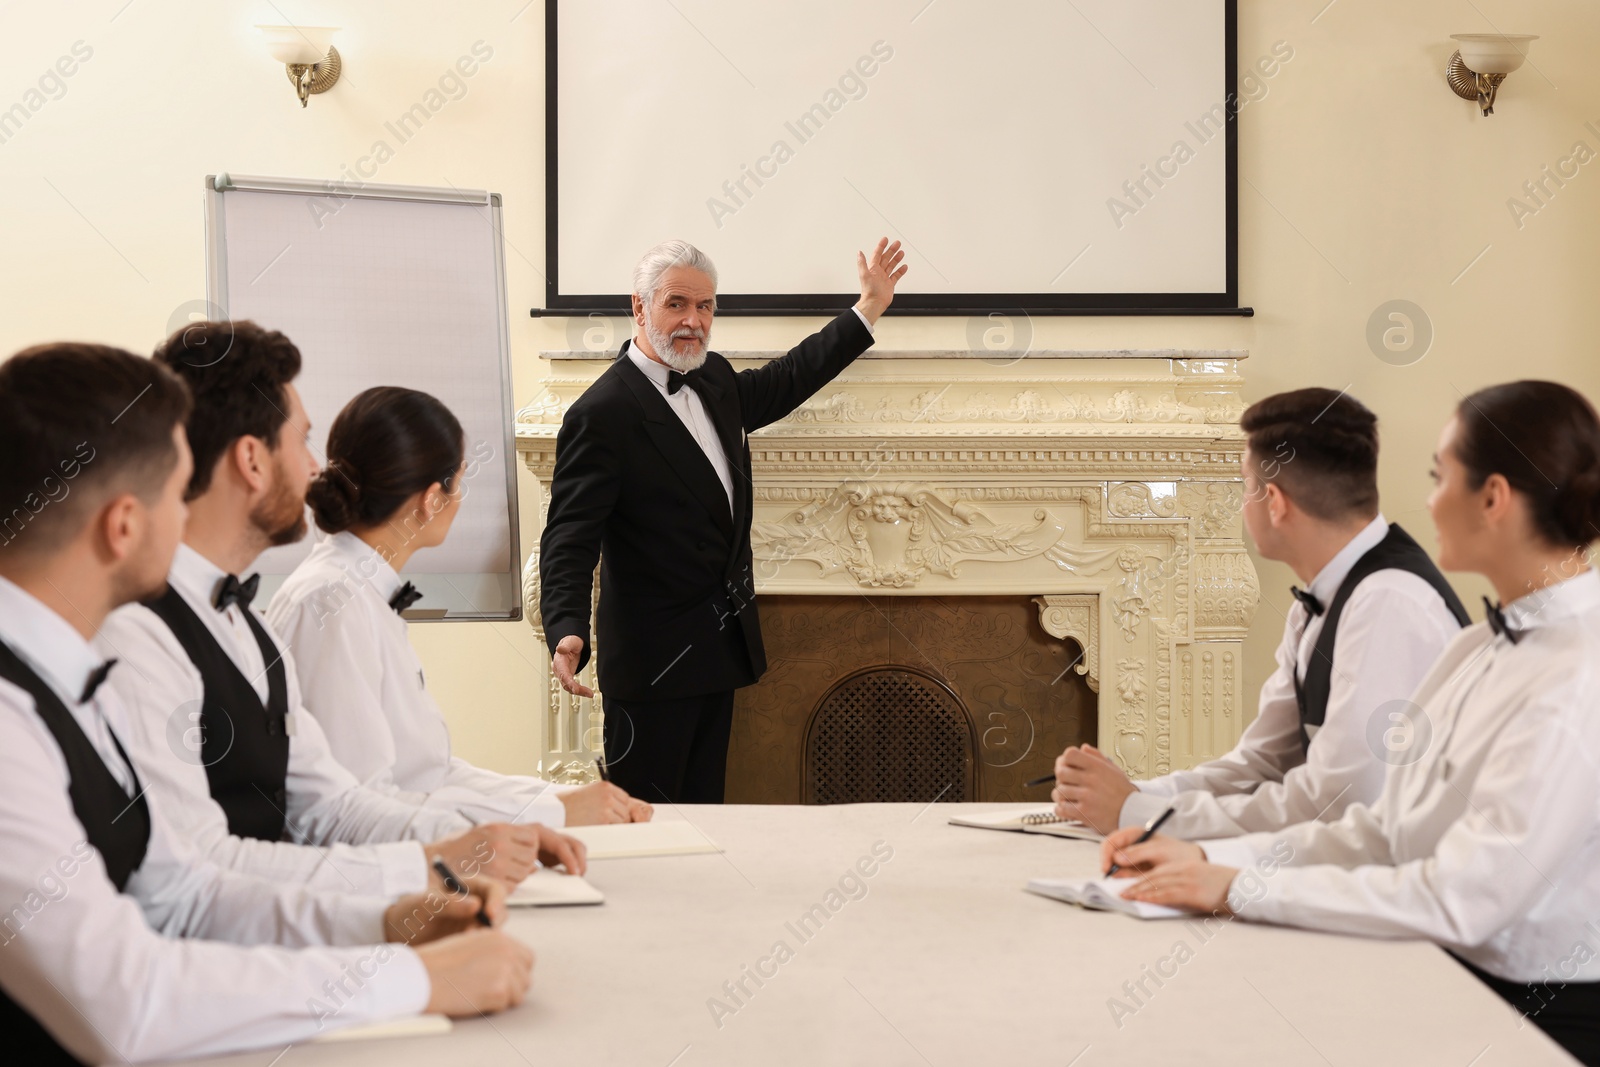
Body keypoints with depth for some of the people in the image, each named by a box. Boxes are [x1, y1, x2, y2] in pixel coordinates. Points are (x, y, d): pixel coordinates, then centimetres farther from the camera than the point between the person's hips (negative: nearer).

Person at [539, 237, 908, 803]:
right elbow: (570, 538, -20)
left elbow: (787, 380, 29)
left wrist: (869, 308, 31)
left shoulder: (715, 381, 10)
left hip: (717, 649, 8)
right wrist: (567, 632, -35)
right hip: (653, 661, -8)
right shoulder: (602, 413, -15)